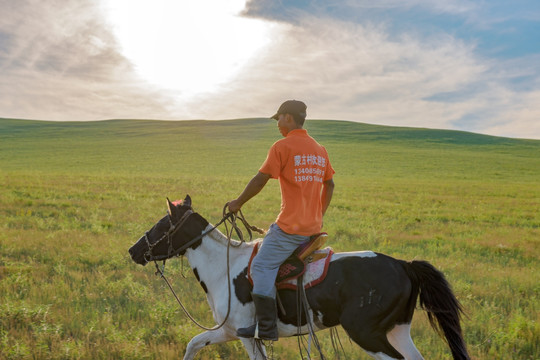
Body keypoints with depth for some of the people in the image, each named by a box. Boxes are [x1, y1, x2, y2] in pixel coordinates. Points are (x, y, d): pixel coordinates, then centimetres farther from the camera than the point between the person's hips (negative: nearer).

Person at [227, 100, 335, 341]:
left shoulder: (282, 146, -9)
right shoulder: (320, 150, 14)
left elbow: (261, 179, -12)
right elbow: (329, 184, 21)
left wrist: (238, 203, 1)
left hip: (290, 226, -9)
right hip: (314, 227, 9)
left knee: (262, 266, -5)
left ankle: (265, 327, -11)